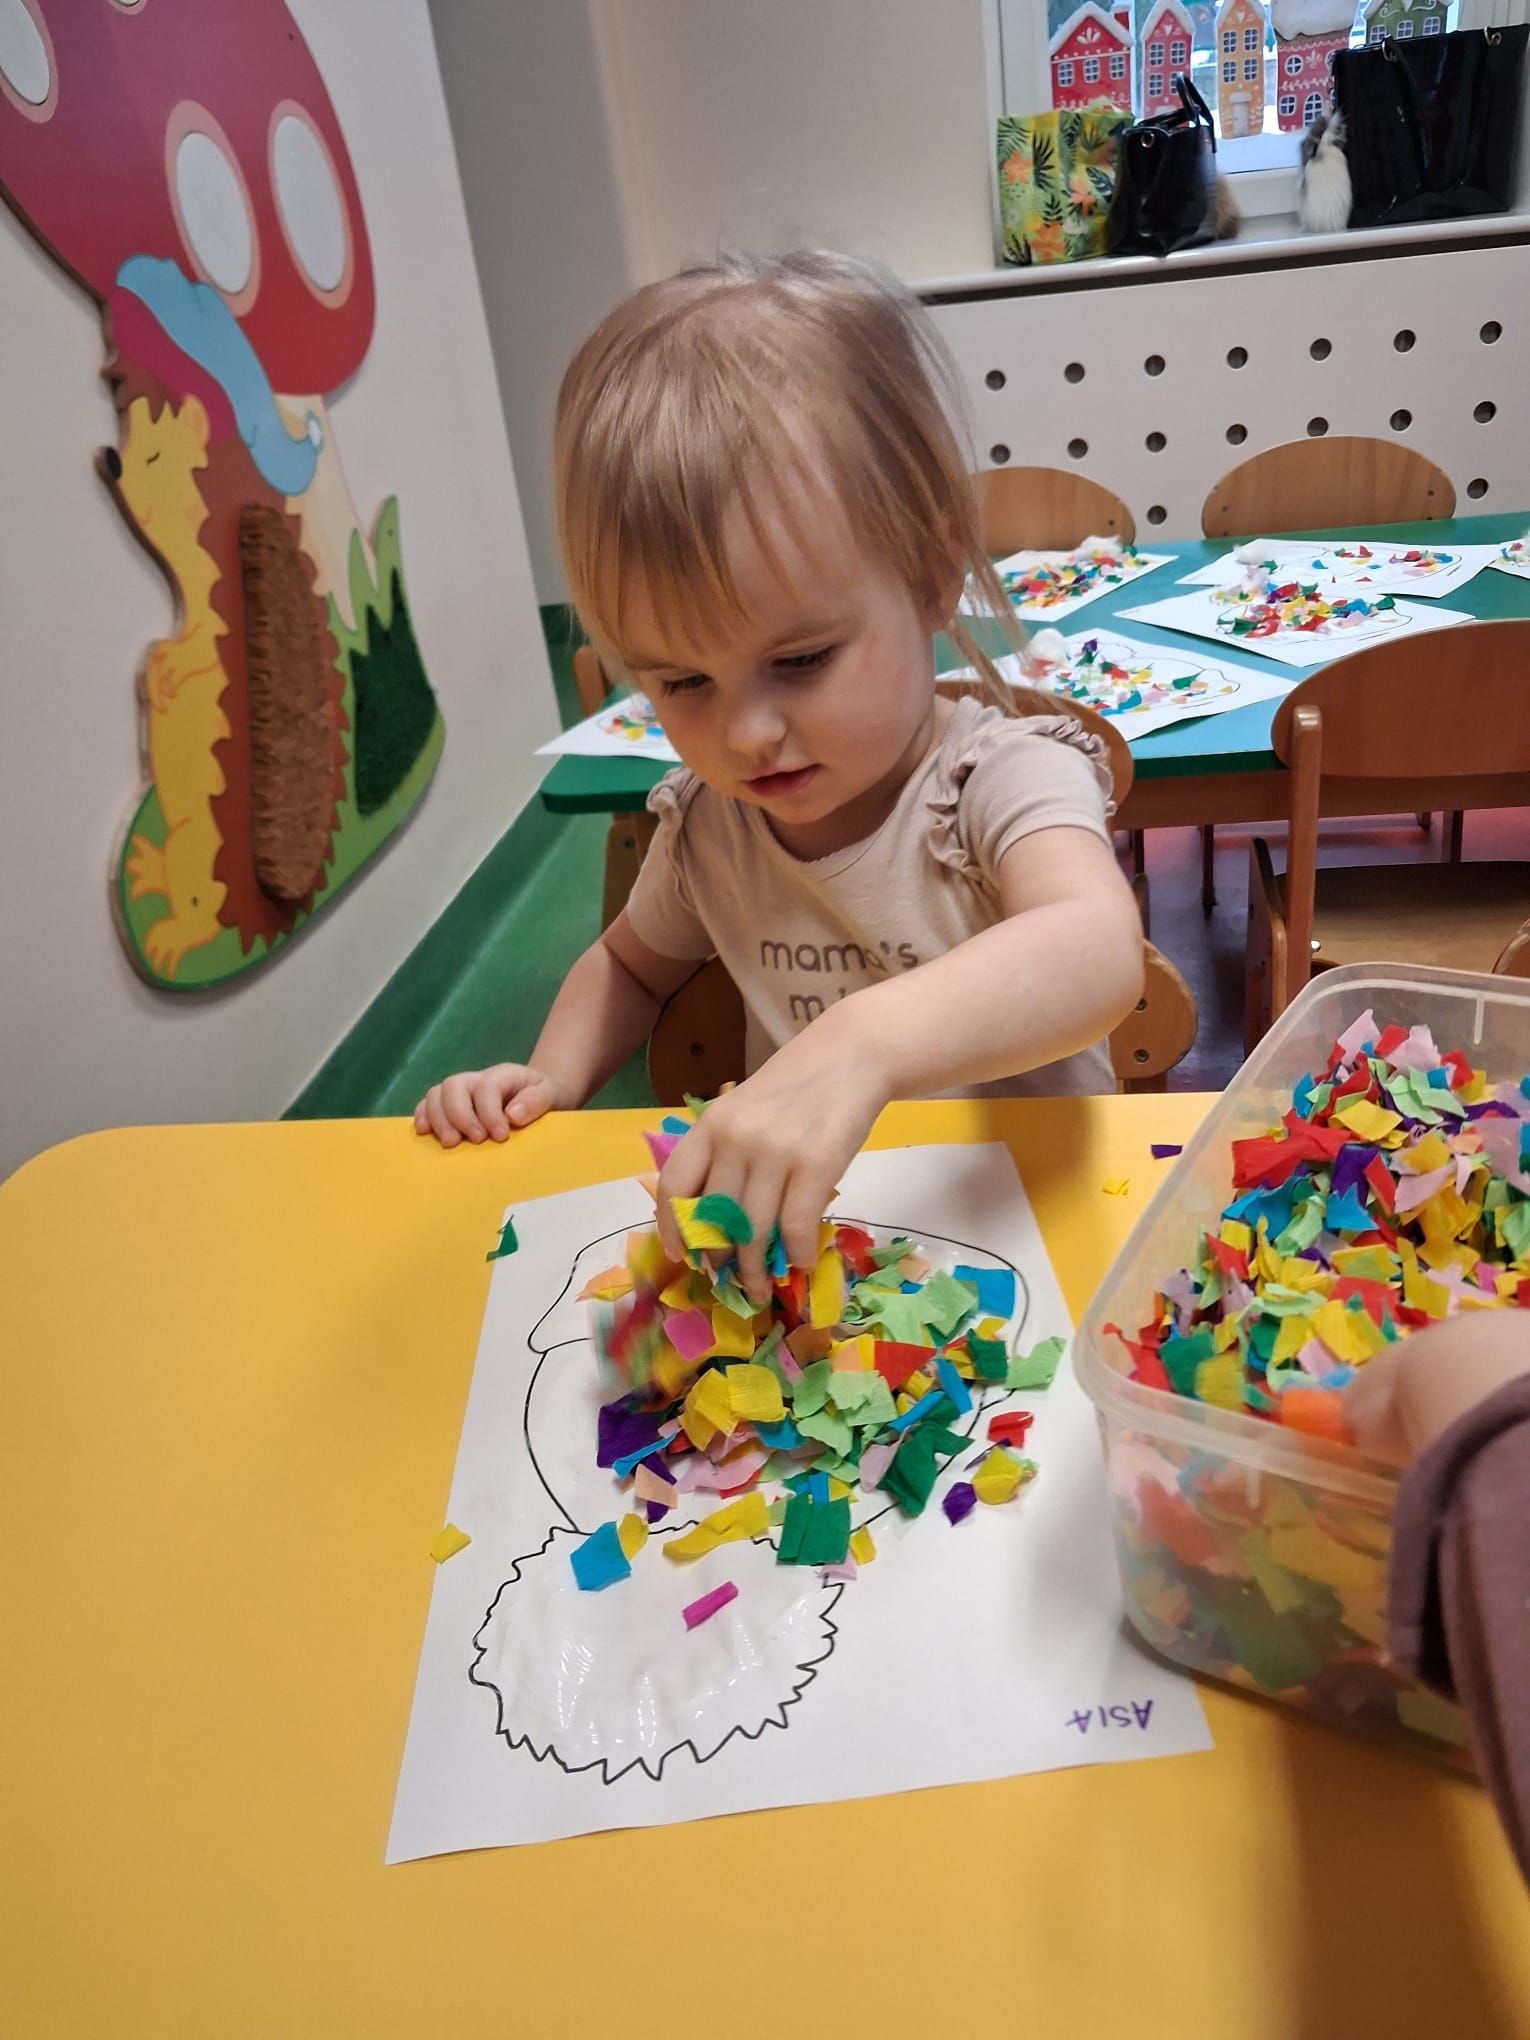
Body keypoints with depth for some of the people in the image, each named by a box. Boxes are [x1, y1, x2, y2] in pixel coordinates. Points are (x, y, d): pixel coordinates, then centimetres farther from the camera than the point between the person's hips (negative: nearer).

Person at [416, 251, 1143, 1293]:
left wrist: (857, 1046, -52)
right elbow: (633, 961, 18)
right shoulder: (706, 823, -2)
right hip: (796, 1244, 3)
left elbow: (1099, 954, -37)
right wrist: (552, 1075, 0)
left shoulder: (1004, 781, -17)